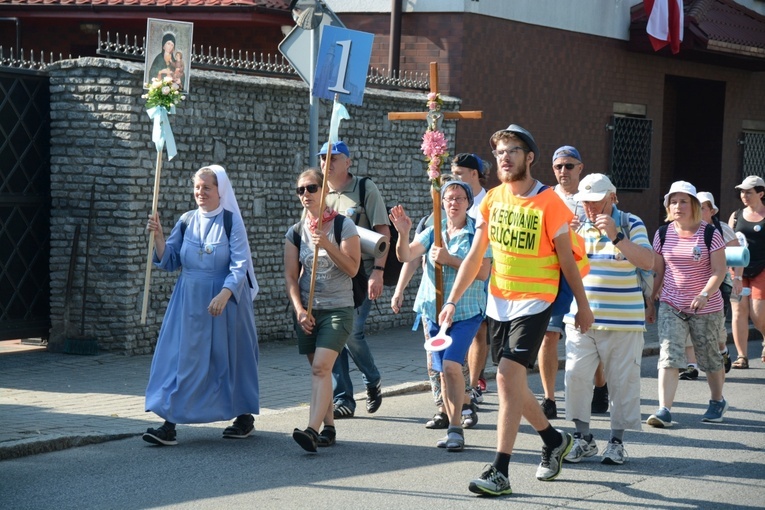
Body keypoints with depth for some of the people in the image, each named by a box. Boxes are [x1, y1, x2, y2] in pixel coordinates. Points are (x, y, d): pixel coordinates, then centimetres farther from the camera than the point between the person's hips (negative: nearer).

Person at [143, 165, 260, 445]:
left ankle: (245, 416, 24)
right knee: (178, 358, -4)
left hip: (225, 301, -4)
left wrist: (224, 295, -26)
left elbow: (239, 265, -13)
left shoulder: (232, 222, -7)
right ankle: (169, 423, -7)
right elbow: (169, 261, 9)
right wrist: (158, 237, -7)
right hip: (188, 302, 4)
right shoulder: (186, 221, 6)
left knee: (229, 357, 6)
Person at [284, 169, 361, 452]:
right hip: (308, 311, 4)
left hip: (338, 309, -4)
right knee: (318, 370, 5)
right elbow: (291, 275, 4)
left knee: (321, 367, -18)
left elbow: (352, 268, -9)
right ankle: (329, 427, 14)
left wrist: (327, 245, -21)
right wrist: (299, 309, -8)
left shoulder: (343, 226, -3)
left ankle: (312, 429, -27)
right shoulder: (295, 232, 7)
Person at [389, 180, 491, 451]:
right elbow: (405, 256, -3)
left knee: (451, 365, -19)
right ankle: (454, 426, 16)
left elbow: (483, 272, -13)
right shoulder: (433, 232, 9)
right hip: (434, 309, 5)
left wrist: (449, 259, -19)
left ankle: (455, 429, -12)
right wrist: (403, 234, -22)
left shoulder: (478, 233, -3)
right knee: (443, 372, 7)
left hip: (466, 311, -5)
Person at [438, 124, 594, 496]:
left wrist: (583, 306, 0)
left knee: (509, 377, -16)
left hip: (533, 302, -6)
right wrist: (452, 300, 3)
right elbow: (474, 256, 8)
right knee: (511, 382, 13)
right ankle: (554, 440, 37)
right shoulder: (492, 199, 4)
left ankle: (500, 472, -13)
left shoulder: (549, 203, -11)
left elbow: (567, 260, -4)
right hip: (498, 302, 6)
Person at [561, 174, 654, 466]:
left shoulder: (631, 225, -1)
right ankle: (583, 438, 7)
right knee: (576, 375, -6)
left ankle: (617, 441, 14)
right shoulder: (576, 226, 8)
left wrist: (616, 235, -23)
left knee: (622, 381, 1)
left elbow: (648, 263, -14)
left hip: (623, 321, -3)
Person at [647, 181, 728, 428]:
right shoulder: (663, 234, 2)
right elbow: (657, 270, 10)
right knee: (669, 355, -13)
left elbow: (719, 270, -12)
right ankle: (664, 410, -19)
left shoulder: (710, 233, -8)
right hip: (671, 306, 2)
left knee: (709, 356, 11)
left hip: (706, 308, -2)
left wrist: (705, 294, -26)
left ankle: (718, 401, 35)